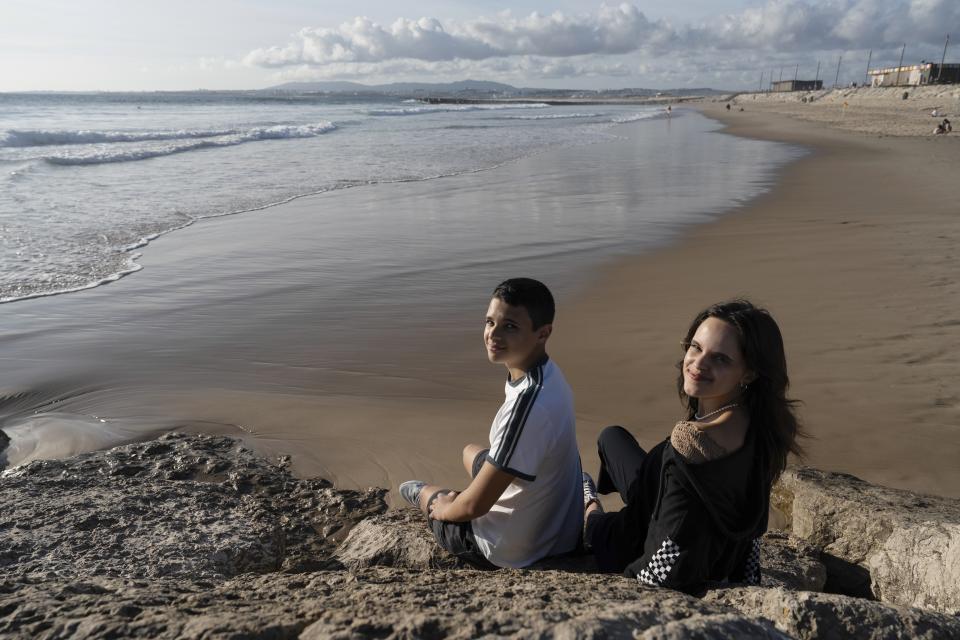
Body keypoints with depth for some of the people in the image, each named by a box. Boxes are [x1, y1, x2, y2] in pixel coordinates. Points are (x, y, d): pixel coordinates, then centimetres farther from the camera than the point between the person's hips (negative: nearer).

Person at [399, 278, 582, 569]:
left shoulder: (528, 403, -38)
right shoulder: (547, 374, -8)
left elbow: (475, 506, -29)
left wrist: (443, 509, -7)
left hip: (517, 553, -7)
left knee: (428, 493, 19)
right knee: (472, 452, 32)